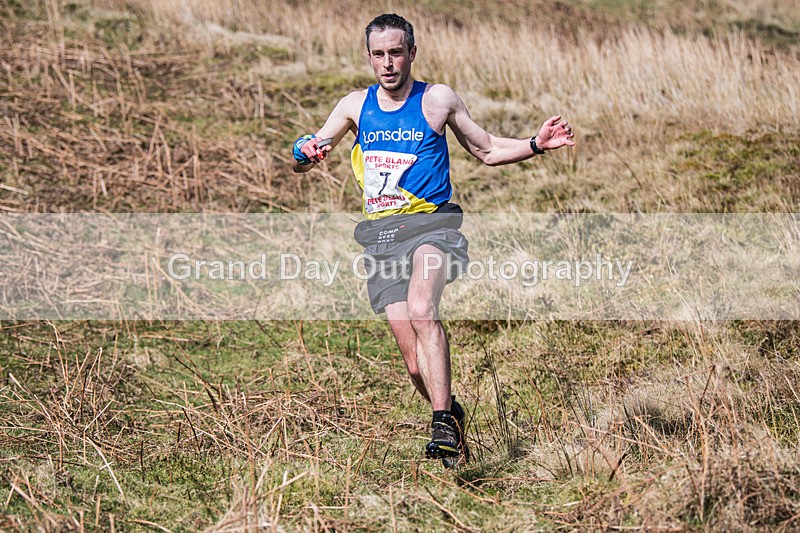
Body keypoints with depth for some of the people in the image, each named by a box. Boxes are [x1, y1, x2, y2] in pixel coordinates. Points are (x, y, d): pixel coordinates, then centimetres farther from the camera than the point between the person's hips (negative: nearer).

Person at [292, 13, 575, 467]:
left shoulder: (438, 99, 5)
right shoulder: (355, 106, 11)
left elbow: (487, 150, 15)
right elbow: (304, 161, 15)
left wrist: (536, 145, -1)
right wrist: (305, 154, -9)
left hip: (430, 222, -3)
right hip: (381, 235, 3)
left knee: (421, 308, -34)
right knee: (415, 362, -1)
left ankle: (443, 424, -36)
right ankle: (451, 414, 26)